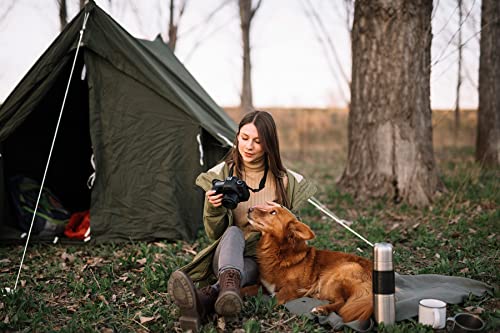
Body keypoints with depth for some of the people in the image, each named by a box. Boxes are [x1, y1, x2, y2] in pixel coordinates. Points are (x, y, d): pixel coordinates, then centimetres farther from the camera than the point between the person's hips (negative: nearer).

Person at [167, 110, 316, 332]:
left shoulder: (284, 180, 1)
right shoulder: (222, 174, 0)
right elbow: (215, 234, -1)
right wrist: (213, 208, -22)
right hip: (227, 254, 0)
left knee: (242, 270, -36)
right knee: (234, 232, -34)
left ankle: (203, 299, -61)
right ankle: (229, 284, -62)